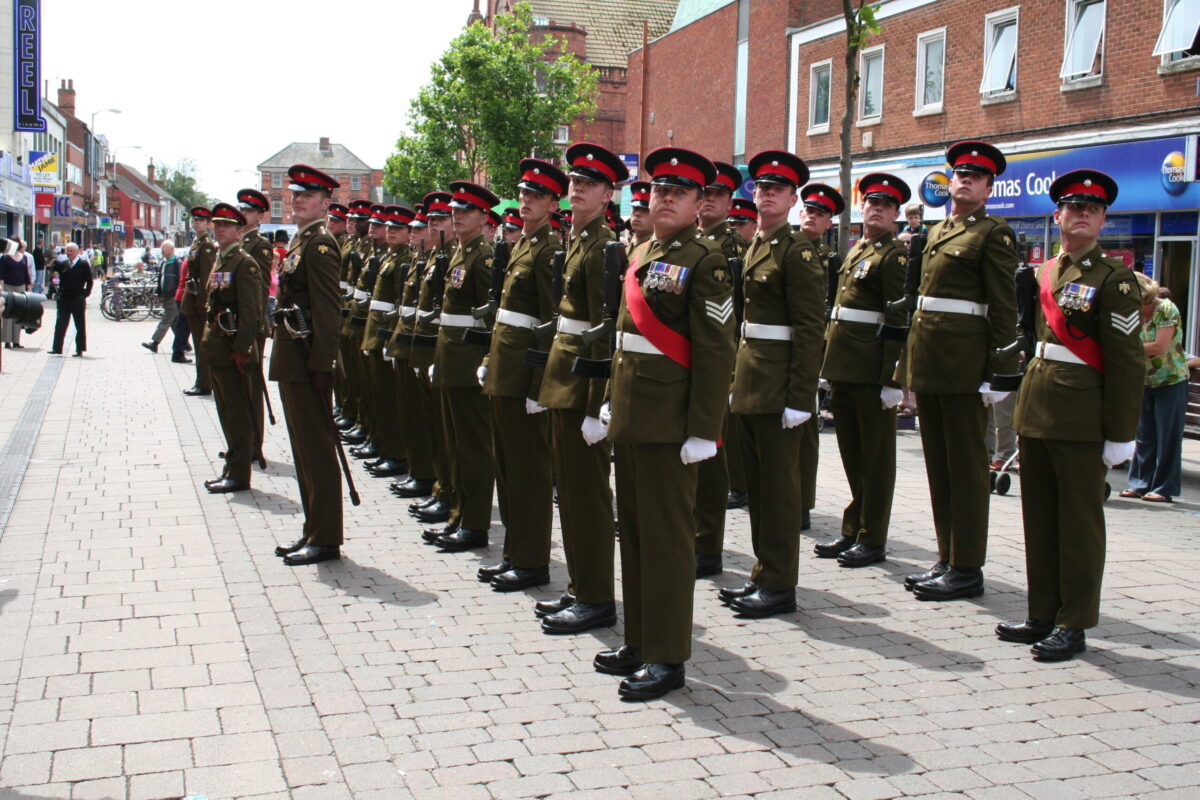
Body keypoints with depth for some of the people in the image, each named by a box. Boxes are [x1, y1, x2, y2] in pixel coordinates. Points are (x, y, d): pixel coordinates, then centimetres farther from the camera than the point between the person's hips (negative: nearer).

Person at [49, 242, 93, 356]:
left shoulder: (83, 264, -3)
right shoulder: (63, 264, 11)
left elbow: (89, 281, -3)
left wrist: (86, 294, -7)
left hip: (77, 300, -4)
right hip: (63, 299, 4)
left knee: (80, 326, 5)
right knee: (60, 325, 2)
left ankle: (80, 350, 10)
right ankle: (57, 349, 4)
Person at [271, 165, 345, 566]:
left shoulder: (320, 245, -13)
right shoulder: (300, 242, 17)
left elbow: (328, 310, -19)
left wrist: (321, 364, -23)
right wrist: (283, 357, 18)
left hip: (308, 362, -10)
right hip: (291, 360, 10)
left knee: (317, 449, -4)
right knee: (303, 448, 14)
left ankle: (325, 539, 3)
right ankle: (313, 530, 23)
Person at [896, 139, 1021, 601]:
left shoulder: (994, 234, -4)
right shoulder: (937, 232, 18)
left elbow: (1004, 308, -9)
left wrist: (999, 371, -15)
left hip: (964, 363, -8)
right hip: (928, 361, 8)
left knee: (966, 466, -1)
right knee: (938, 463, 12)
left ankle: (967, 569, 6)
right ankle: (948, 560, 21)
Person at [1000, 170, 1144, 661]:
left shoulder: (1114, 278, -6)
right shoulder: (1042, 273, 12)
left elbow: (1126, 362, -10)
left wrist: (1120, 433, -13)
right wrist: (1025, 403, 13)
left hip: (1081, 417, -6)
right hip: (1035, 411, 6)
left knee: (1079, 522, 2)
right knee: (1039, 518, 11)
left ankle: (1074, 625, 11)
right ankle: (1043, 616, 22)